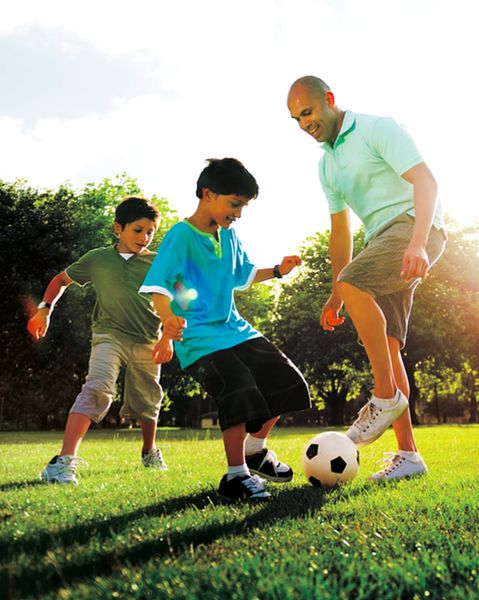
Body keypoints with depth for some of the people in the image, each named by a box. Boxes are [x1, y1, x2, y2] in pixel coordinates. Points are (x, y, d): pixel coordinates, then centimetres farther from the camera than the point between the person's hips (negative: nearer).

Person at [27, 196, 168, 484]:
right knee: (97, 388, -25)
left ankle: (150, 453, 43)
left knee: (147, 400, 15)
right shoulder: (97, 259, 3)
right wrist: (45, 309, 4)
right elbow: (62, 279, 16)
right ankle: (64, 461, -31)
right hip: (110, 334, -2)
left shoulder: (157, 262, 1)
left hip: (147, 341, 2)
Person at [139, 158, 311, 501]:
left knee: (287, 384, 8)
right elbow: (159, 286, -22)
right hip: (199, 337, -9)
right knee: (240, 393, -27)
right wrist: (169, 322, -39)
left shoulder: (229, 235, 11)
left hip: (234, 328, 9)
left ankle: (255, 450, 27)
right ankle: (236, 476, -10)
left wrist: (277, 271, 12)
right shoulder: (181, 235, -12)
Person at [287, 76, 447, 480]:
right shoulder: (327, 164, 19)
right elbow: (340, 229, 23)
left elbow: (425, 181, -16)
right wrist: (334, 295, 20)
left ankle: (387, 397, -20)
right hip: (383, 239, 8)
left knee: (354, 283, -31)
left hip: (415, 226, -8)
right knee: (386, 346, -2)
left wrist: (416, 243, -31)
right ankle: (408, 454, 1)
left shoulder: (377, 129, -4)